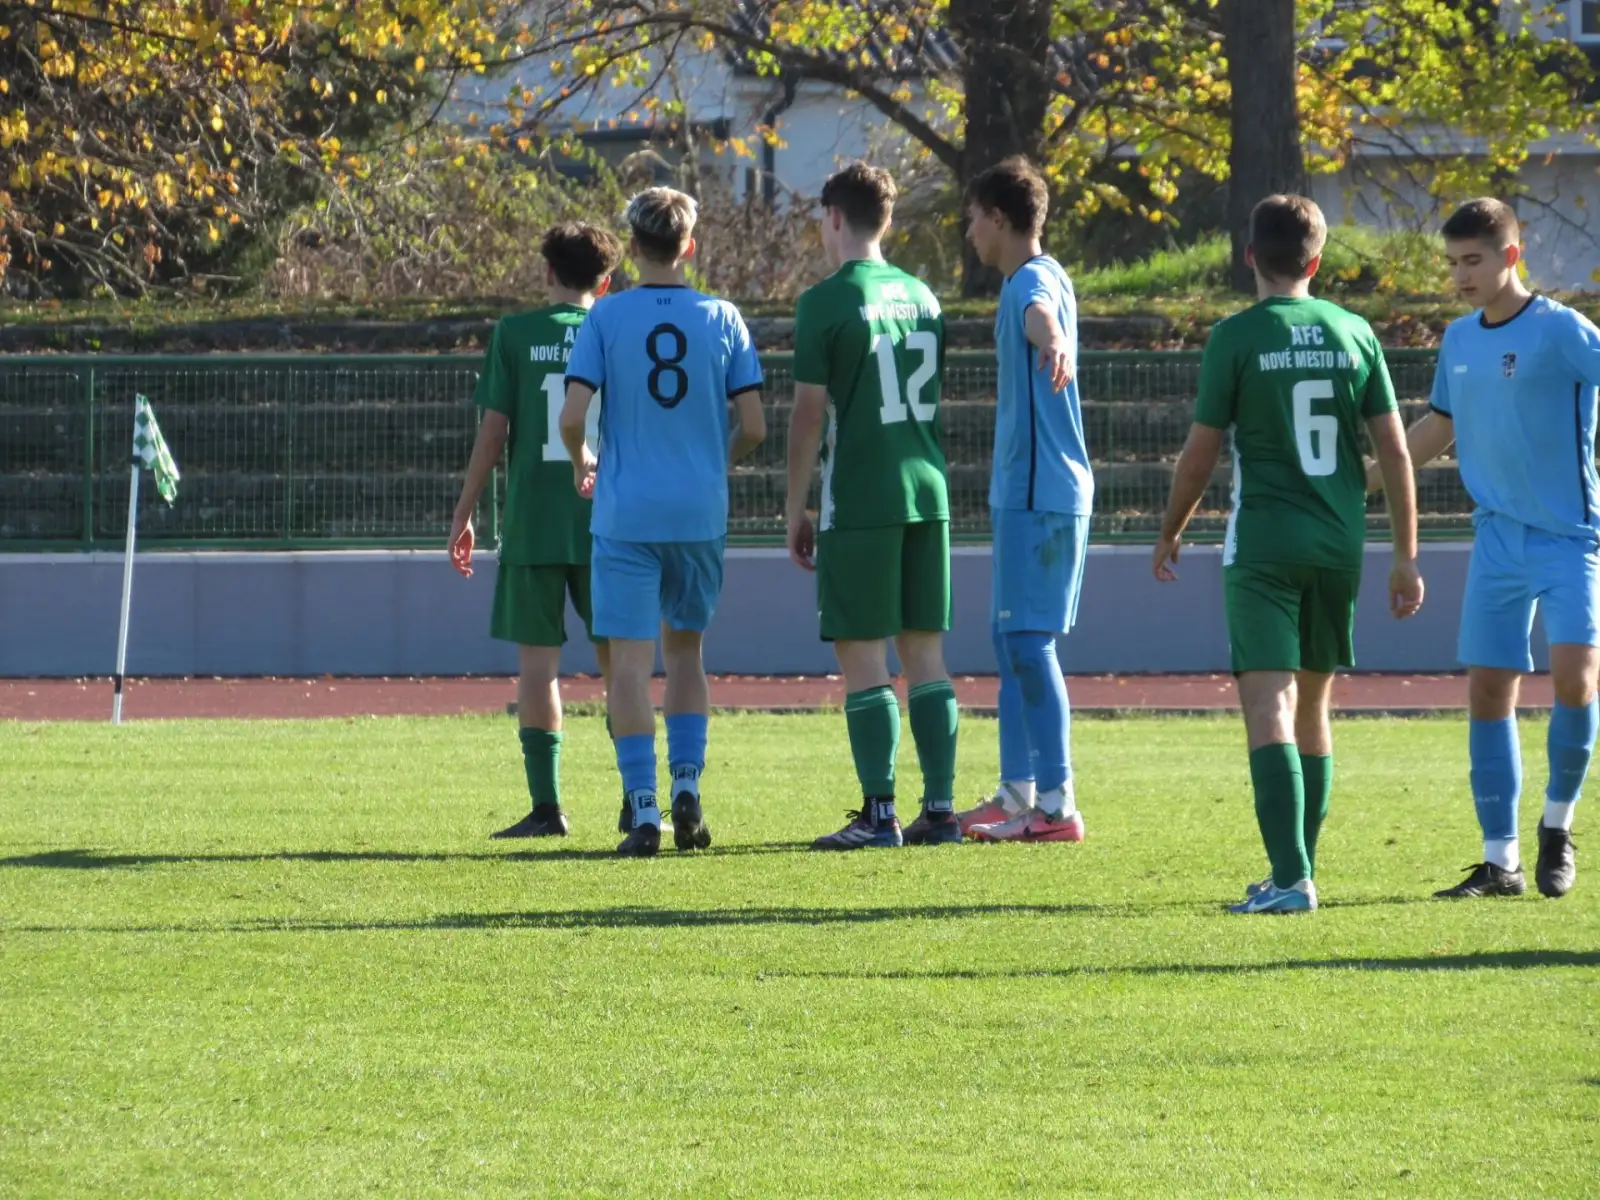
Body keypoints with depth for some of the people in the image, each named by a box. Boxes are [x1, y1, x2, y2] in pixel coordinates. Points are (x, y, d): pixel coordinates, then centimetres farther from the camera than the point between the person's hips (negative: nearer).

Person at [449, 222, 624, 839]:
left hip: (532, 526, -2)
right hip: (608, 526, 2)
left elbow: (493, 430, -2)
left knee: (536, 660, 1)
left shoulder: (515, 334, 0)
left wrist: (463, 514, 5)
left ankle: (546, 805, -4)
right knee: (618, 661, 10)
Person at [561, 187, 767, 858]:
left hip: (625, 515, -2)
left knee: (630, 660, -2)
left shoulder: (606, 318, -5)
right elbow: (753, 426, -1)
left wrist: (582, 464, 11)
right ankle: (686, 787, 7)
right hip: (700, 513, 2)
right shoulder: (722, 319, 1)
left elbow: (572, 415, -11)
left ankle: (643, 810, -8)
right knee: (685, 650, 18)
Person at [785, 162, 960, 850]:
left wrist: (795, 509, -1)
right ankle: (939, 807, 7)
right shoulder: (922, 298, 12)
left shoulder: (827, 302, -8)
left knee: (862, 657, -3)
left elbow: (810, 413, -8)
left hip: (859, 503, -6)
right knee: (925, 654, 9)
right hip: (926, 492, 6)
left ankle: (879, 813, -7)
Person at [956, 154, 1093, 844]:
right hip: (1025, 493, 10)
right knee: (1012, 640, 15)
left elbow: (1040, 315, -40)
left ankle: (1055, 805, -12)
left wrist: (1054, 343, -62)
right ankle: (1017, 792, 22)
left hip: (1041, 495, -10)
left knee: (1028, 642, -11)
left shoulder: (1036, 281, -14)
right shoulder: (1027, 283, 17)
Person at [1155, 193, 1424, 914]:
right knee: (1313, 706, 18)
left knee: (1269, 706, -9)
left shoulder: (1237, 338, -6)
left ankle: (1291, 880, -21)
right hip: (1340, 543, 5)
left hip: (1264, 543, -5)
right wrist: (1406, 557, 11)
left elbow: (1200, 451, -3)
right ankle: (1298, 870, 24)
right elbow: (1394, 450, 5)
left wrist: (1170, 532, 14)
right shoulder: (1353, 334, 5)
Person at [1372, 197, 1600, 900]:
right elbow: (1439, 427, 22)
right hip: (1497, 541, 6)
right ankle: (1501, 862, 9)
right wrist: (1355, 486, 24)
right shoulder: (1459, 341, 9)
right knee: (1488, 691, 2)